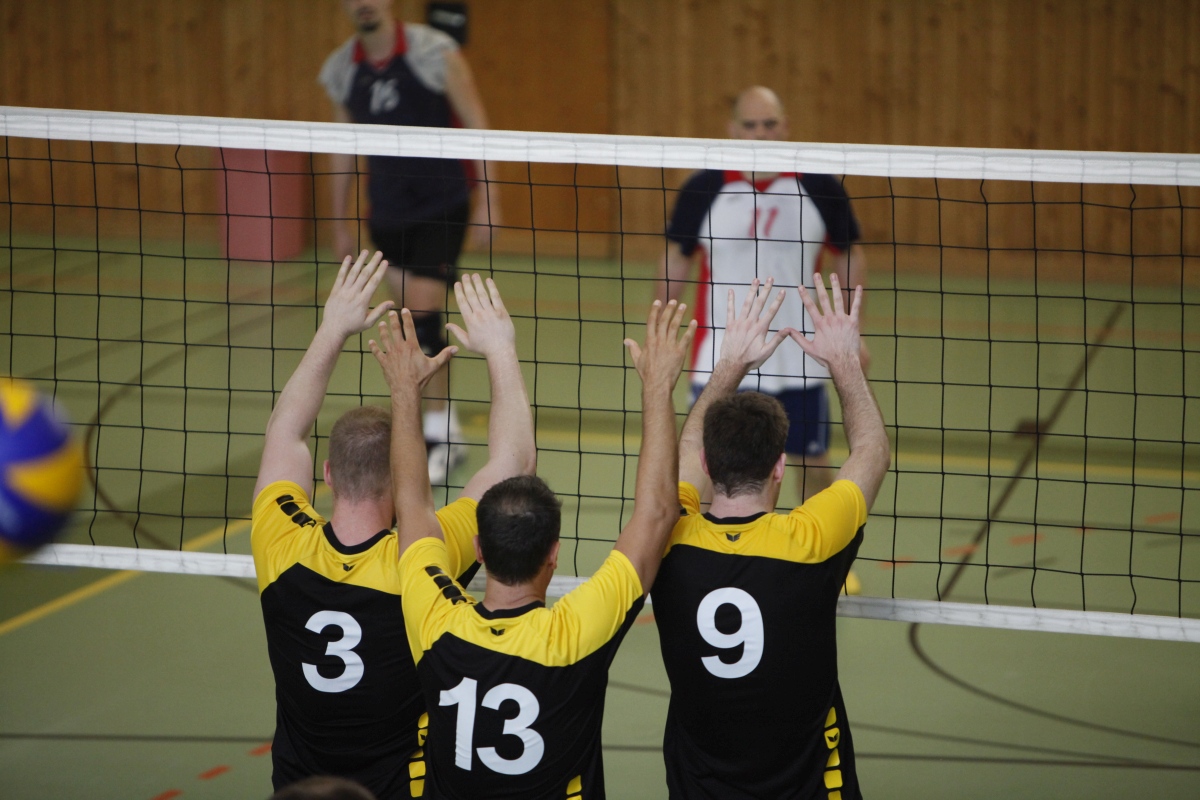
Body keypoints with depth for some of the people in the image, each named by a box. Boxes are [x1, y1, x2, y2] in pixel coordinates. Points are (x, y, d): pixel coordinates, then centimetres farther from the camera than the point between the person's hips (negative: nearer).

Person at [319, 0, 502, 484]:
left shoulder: (434, 52, -10)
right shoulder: (341, 71, 3)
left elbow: (476, 125, -6)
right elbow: (345, 149, 14)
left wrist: (486, 200, -11)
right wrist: (340, 222, 15)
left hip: (441, 206, -4)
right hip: (387, 212, 4)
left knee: (424, 313, -15)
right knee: (413, 322, 7)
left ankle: (440, 436, -7)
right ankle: (444, 433, 18)